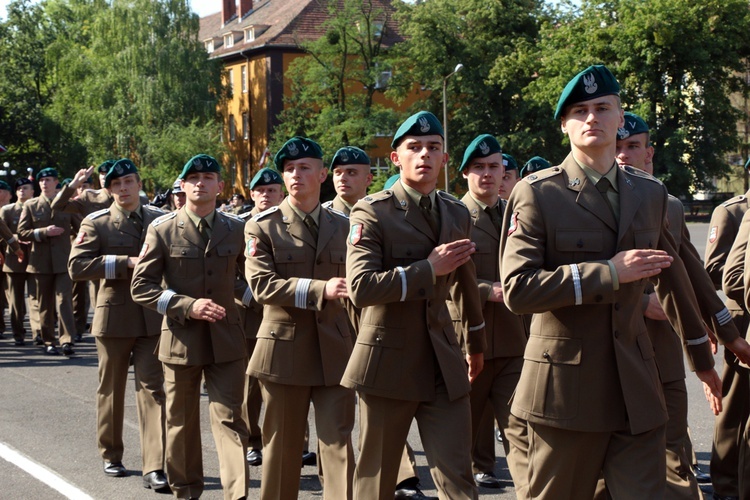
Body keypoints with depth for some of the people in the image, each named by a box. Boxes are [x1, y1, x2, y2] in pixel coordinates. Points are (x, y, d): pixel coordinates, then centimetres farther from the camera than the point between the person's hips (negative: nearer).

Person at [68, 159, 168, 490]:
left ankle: (154, 468, -4)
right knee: (111, 390, 12)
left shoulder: (160, 220, 5)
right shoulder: (96, 223, -2)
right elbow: (77, 267, -14)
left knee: (152, 389, -4)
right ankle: (111, 457, 29)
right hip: (113, 316, -1)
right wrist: (126, 263, -20)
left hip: (152, 317, 1)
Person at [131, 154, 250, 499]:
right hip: (180, 338, 0)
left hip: (226, 340, 1)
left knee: (230, 419, -5)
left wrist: (242, 291, 0)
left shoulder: (237, 229, 4)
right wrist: (187, 306, -16)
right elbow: (141, 288, -5)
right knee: (182, 422, 12)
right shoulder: (162, 230, -3)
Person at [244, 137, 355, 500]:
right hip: (284, 351, -2)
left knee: (339, 443, -2)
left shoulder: (343, 226, 8)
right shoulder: (262, 227, -1)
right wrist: (320, 291, -24)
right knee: (282, 445, 10)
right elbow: (262, 285, -14)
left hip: (334, 350, 2)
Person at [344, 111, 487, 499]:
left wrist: (476, 343, 32)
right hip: (387, 362, -4)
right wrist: (428, 269, -20)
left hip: (444, 364, 4)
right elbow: (360, 288, -20)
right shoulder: (371, 212, -8)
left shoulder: (457, 214, 10)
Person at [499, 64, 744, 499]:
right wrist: (608, 273, -18)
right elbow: (518, 290, -15)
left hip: (636, 386, 4)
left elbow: (673, 277, 21)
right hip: (566, 386, -3)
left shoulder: (650, 194, 9)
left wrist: (702, 358, 29)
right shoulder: (537, 194, -6)